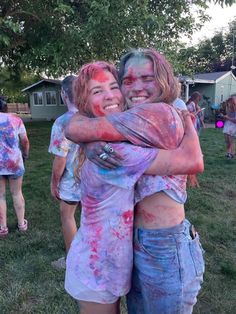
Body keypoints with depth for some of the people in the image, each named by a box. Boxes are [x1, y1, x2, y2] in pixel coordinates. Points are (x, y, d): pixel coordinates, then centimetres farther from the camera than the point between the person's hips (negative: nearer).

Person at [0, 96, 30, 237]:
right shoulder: (15, 119, -1)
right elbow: (25, 141, 0)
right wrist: (25, 155, 17)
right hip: (15, 162, 1)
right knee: (17, 193, 14)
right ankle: (22, 224, 25)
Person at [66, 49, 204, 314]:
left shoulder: (155, 113, -23)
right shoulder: (136, 130, 6)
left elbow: (74, 129, -24)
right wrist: (97, 147, -6)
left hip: (165, 253, -9)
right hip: (138, 244, 9)